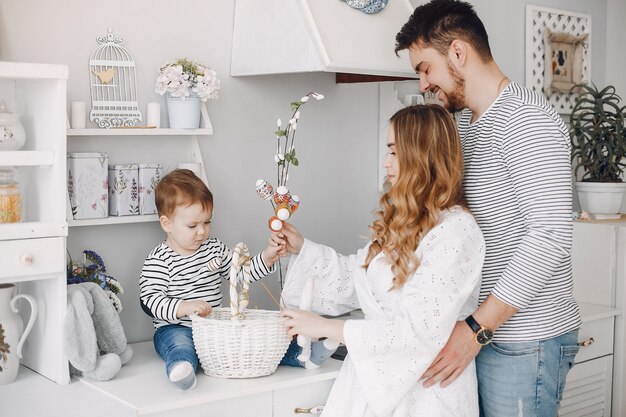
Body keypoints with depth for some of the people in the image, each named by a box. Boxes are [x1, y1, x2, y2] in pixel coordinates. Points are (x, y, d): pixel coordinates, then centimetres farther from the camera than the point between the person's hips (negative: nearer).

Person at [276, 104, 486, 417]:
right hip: (376, 376, 7)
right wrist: (302, 249, 11)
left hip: (422, 390, -7)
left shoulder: (455, 231, -20)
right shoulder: (405, 221, 9)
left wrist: (325, 327, -20)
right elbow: (356, 276, 18)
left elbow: (420, 332, -25)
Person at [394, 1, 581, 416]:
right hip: (483, 332, 8)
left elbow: (551, 236, -23)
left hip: (525, 341, -8)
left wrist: (477, 328, -23)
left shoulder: (526, 119, -15)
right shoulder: (466, 123, 15)